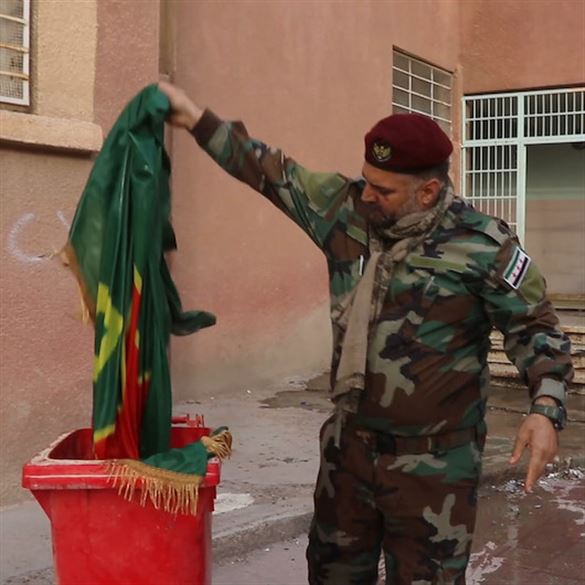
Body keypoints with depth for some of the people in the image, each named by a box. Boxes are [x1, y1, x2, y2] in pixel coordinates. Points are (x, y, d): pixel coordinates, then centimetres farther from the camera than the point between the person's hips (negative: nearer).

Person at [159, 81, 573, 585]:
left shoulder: (482, 245, -14)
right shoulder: (345, 208, -2)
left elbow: (534, 326, -6)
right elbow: (272, 172, 7)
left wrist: (547, 408, -20)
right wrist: (197, 120, 6)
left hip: (434, 459, -5)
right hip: (350, 443, 5)